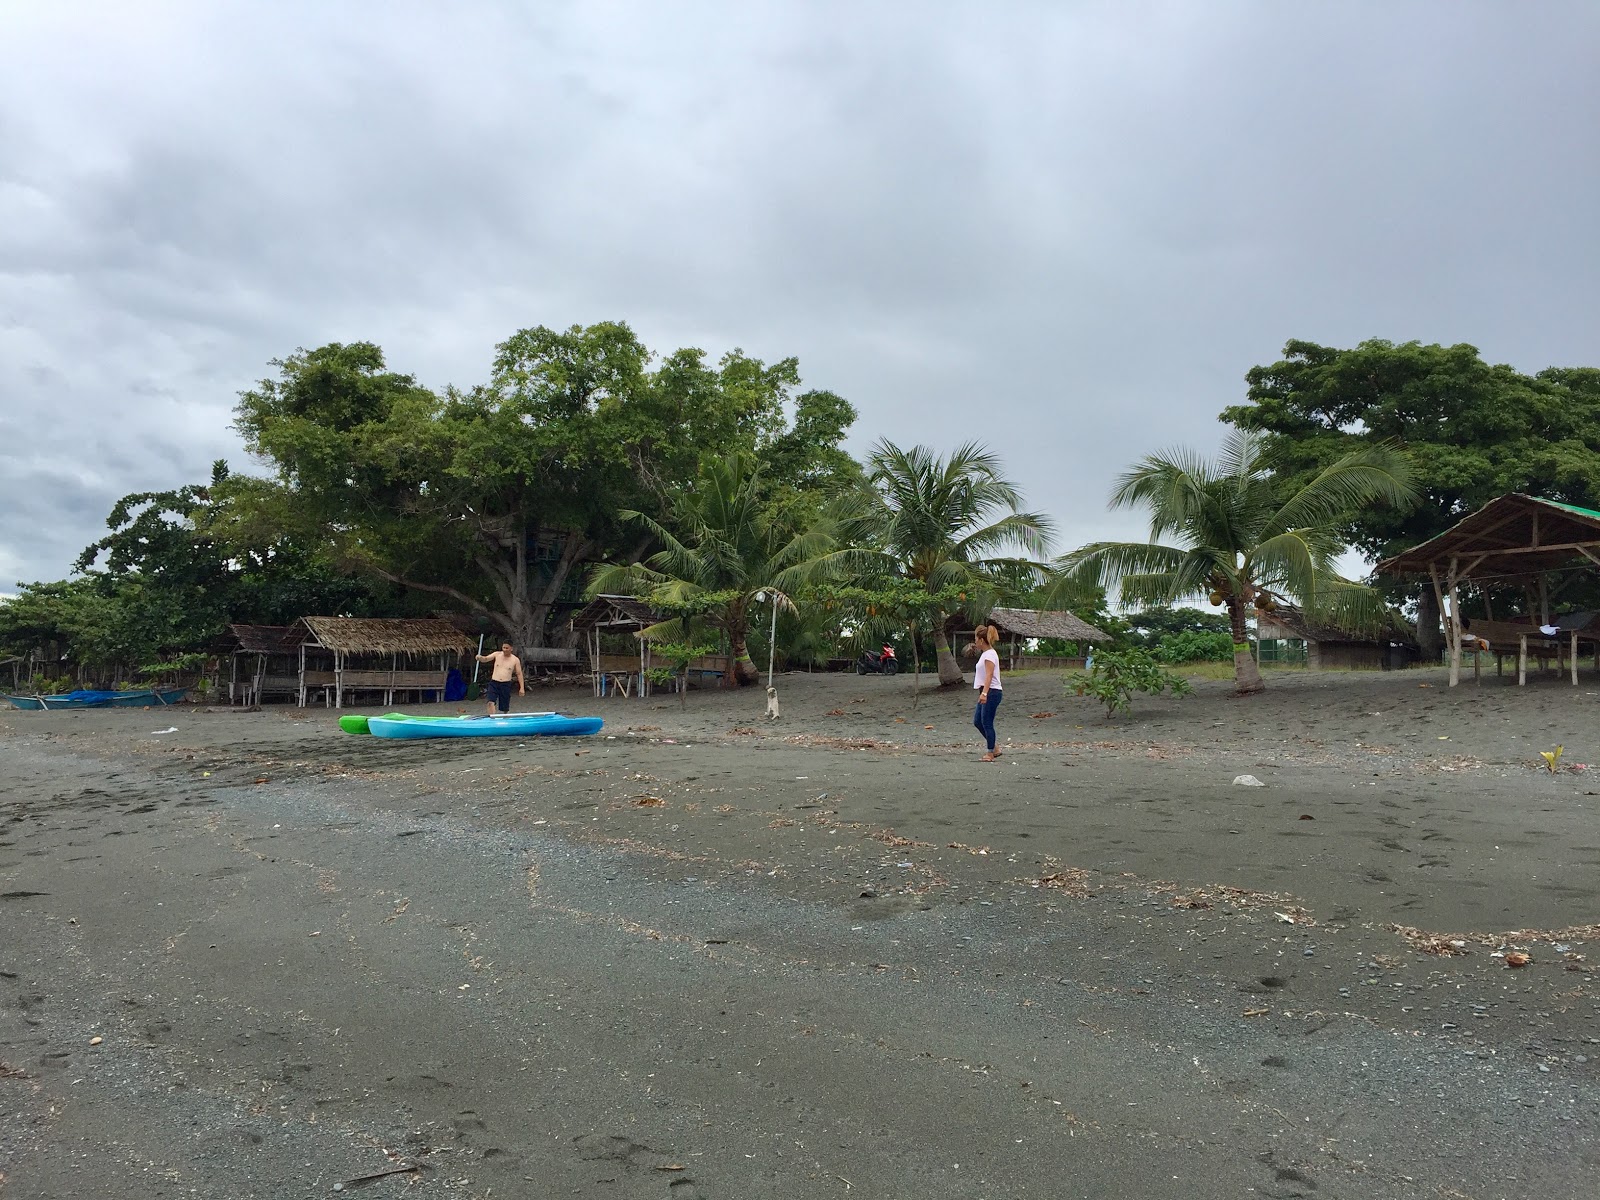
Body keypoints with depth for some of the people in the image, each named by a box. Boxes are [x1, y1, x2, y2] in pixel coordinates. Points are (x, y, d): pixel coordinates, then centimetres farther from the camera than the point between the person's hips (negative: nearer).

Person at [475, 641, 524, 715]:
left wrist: (521, 688, -2)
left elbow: (519, 674, 2)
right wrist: (480, 658, -29)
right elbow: (485, 659, -4)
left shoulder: (515, 660, 0)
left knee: (505, 708, 4)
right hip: (494, 683, 1)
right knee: (491, 702, -19)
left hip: (506, 684, -1)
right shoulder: (497, 654, 4)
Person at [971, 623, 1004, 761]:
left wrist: (984, 693, -33)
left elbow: (989, 675, -25)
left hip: (991, 693, -10)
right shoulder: (985, 654, 16)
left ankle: (991, 753, 5)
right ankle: (994, 749, 19)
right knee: (977, 721, 11)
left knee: (987, 723, -5)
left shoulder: (989, 655, -14)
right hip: (986, 693, 10)